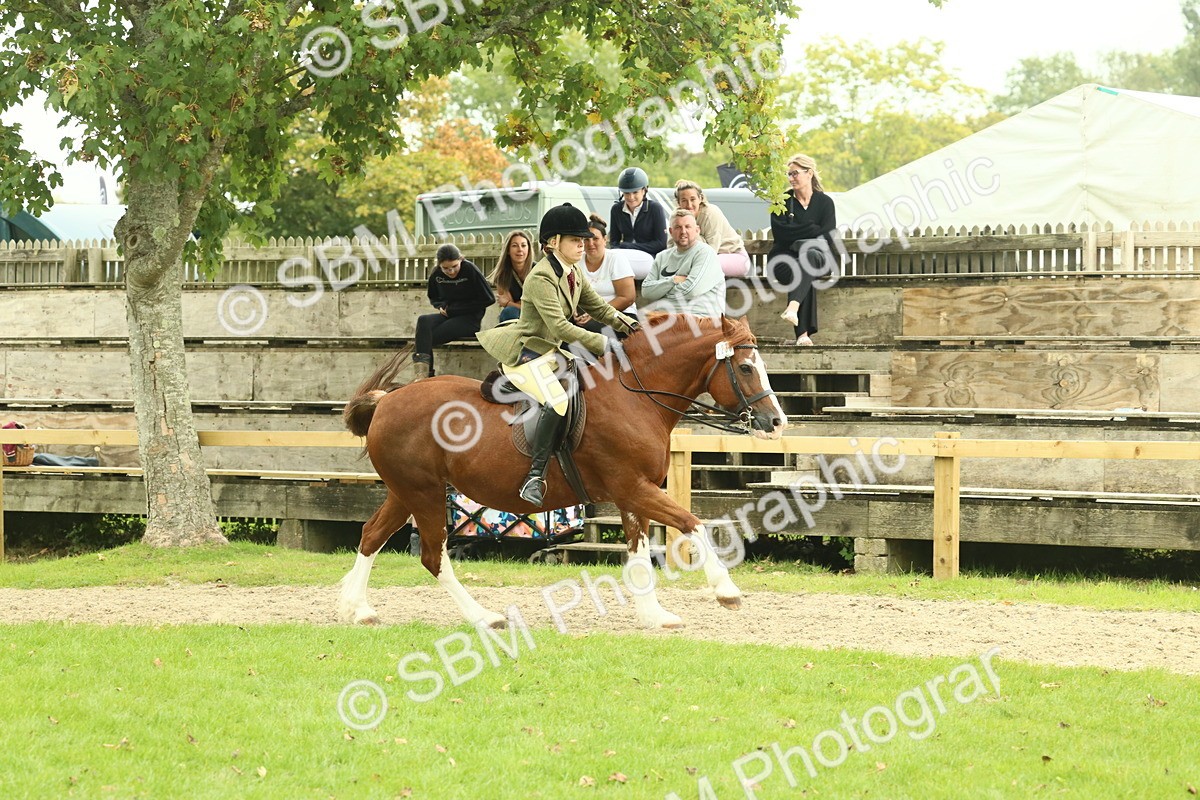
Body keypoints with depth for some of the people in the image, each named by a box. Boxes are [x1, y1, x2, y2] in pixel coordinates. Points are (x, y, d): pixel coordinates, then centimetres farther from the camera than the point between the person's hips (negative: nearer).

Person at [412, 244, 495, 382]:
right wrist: (443, 306, -3)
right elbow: (433, 298, 24)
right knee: (423, 320, -28)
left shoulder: (470, 270, -11)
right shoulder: (436, 274, 5)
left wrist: (452, 309, -8)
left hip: (470, 319, -5)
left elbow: (489, 299, -9)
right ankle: (421, 370, -37)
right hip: (447, 316, 5)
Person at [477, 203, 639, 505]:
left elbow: (599, 308, 12)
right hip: (526, 353, -10)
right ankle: (536, 475, -27)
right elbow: (559, 327, -29)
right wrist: (603, 343, -30)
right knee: (557, 401, -31)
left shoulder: (575, 274, 8)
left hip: (552, 351, 10)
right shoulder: (540, 278, -22)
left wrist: (629, 325, -6)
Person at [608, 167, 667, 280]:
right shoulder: (616, 210, 9)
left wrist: (627, 246, -11)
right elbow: (614, 241, 13)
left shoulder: (655, 209, -4)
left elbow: (661, 243, -7)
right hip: (626, 256, 4)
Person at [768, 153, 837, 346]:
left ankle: (793, 307, -59)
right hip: (785, 258, 0)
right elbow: (780, 233, -6)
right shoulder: (782, 202, 10)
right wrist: (812, 230, -9)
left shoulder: (824, 202, 9)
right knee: (800, 272, -36)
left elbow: (828, 238, -1)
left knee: (809, 256, -39)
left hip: (817, 257, 0)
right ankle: (803, 332, -49)